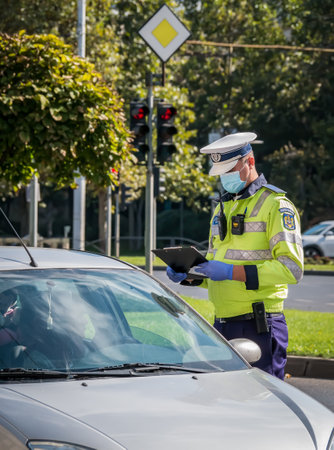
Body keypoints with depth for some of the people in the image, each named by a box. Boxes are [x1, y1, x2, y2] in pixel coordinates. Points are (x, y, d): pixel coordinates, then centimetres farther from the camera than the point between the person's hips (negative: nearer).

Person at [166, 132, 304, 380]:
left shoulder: (276, 205, -6)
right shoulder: (222, 208, 20)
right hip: (222, 325, 7)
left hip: (260, 326, -7)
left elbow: (292, 268, -16)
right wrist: (188, 275, 5)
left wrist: (233, 272, -21)